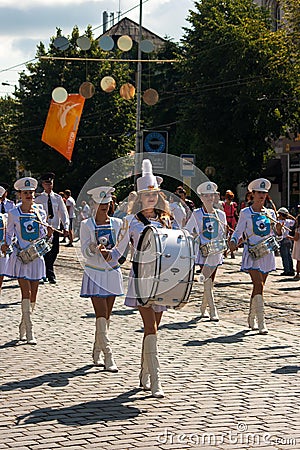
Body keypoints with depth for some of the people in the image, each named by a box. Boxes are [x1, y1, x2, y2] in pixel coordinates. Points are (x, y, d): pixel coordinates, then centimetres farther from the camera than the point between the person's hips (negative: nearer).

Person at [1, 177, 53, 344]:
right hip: (20, 256, -3)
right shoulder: (14, 213, -1)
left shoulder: (40, 211, 6)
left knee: (33, 296, 6)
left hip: (36, 255, 3)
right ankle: (29, 332, -10)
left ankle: (23, 327, 23)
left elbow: (44, 235, 11)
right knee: (26, 293, -11)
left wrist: (48, 233, -10)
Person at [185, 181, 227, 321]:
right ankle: (213, 311, -15)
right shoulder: (197, 214, -2)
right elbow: (186, 231, 0)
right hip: (203, 252, -4)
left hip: (216, 251, 4)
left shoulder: (220, 214, 10)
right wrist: (196, 239, -12)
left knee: (210, 281, 12)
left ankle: (203, 307, 30)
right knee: (207, 281, -13)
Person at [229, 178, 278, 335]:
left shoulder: (270, 213, 11)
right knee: (259, 286, -15)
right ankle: (261, 324, -18)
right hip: (252, 254, -5)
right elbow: (238, 231, 2)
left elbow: (276, 232, 15)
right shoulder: (245, 213, 0)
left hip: (266, 253, 5)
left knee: (258, 287, 10)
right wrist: (233, 241, -18)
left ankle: (252, 319, 25)